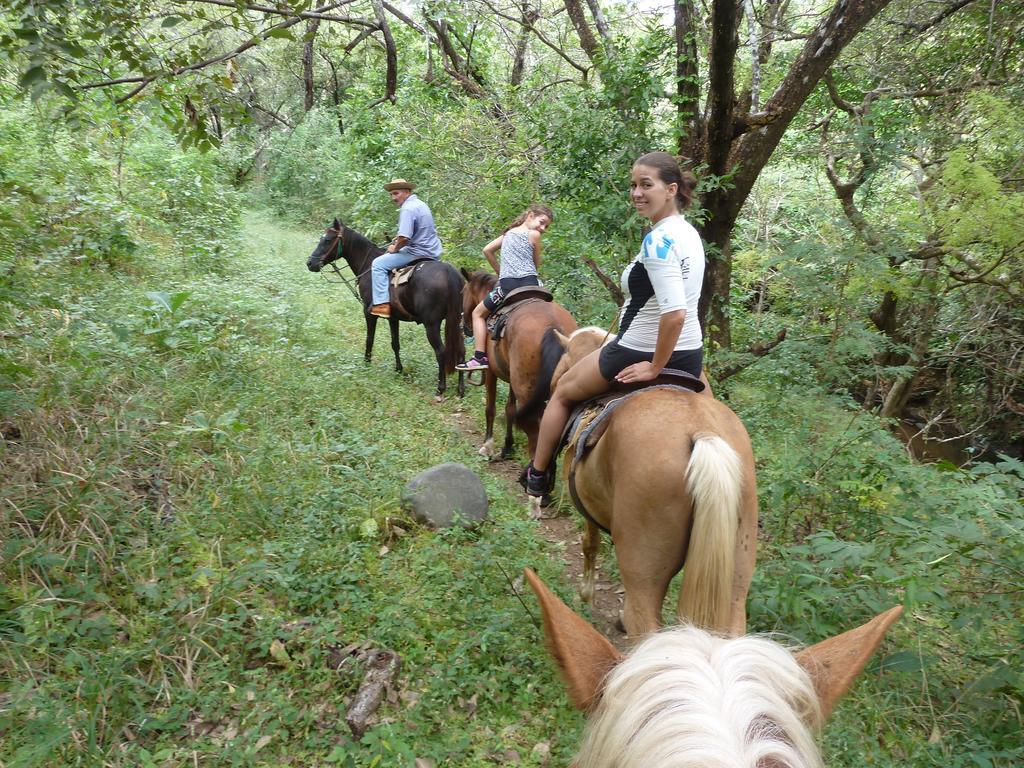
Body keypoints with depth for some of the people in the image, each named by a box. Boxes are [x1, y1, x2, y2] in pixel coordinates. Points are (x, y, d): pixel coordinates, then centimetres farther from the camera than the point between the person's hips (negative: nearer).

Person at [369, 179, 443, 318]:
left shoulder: (407, 208, -17)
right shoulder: (420, 204, 15)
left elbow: (404, 238, -27)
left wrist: (395, 248, -7)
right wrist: (397, 238, 20)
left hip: (418, 253, -10)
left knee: (378, 264, -8)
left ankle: (382, 304, -14)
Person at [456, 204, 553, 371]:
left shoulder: (508, 233, 18)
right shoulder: (534, 235, 5)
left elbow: (487, 250, 19)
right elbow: (537, 265, 10)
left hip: (507, 284, 2)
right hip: (530, 283, -2)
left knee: (478, 313, 18)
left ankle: (480, 357, 5)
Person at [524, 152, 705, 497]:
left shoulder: (658, 240, -24)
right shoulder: (690, 232, 5)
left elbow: (675, 312, -33)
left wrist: (654, 367, -21)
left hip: (640, 354, -8)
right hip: (691, 355, 8)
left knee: (563, 391, 15)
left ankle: (537, 475, 30)